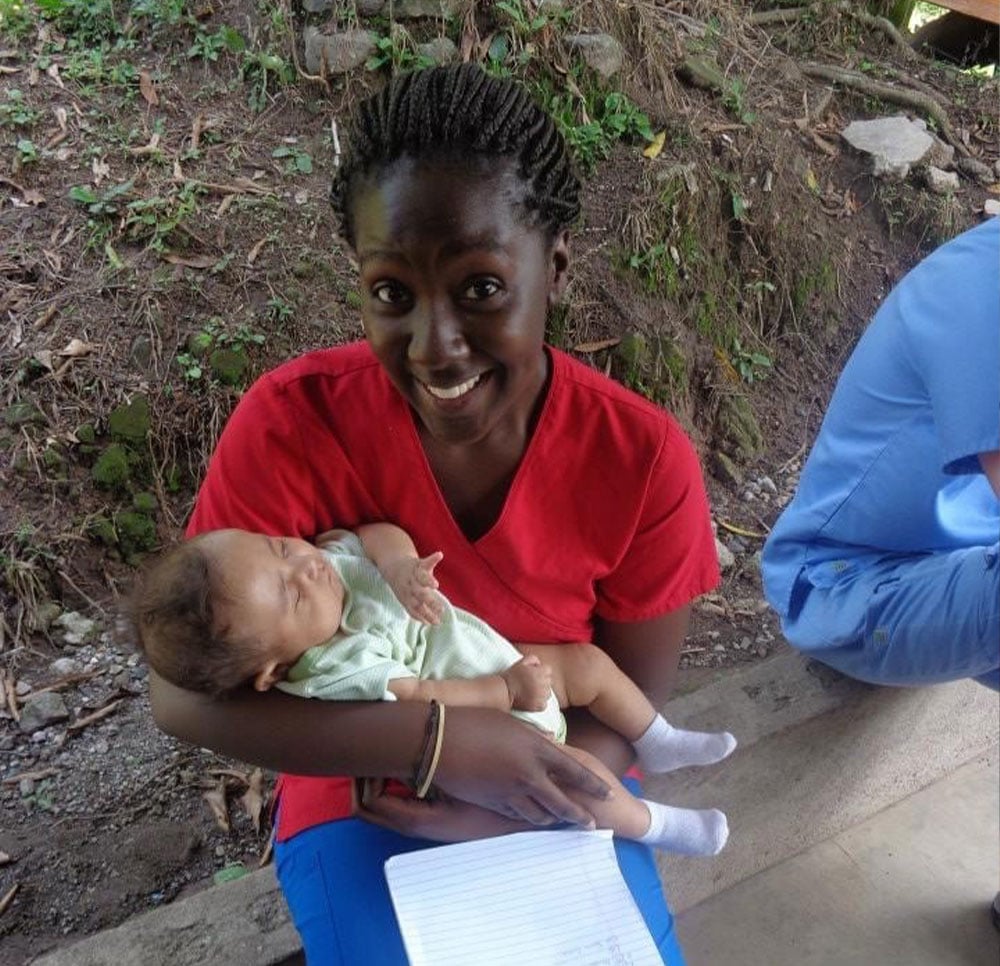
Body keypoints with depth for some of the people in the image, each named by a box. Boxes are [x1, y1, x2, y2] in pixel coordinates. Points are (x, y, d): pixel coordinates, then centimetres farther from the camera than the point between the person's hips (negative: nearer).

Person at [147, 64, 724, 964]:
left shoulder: (645, 461, -20)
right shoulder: (295, 420, -23)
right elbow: (185, 690, -22)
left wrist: (498, 810, -25)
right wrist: (440, 741, -31)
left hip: (555, 797, 2)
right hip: (363, 800, -1)